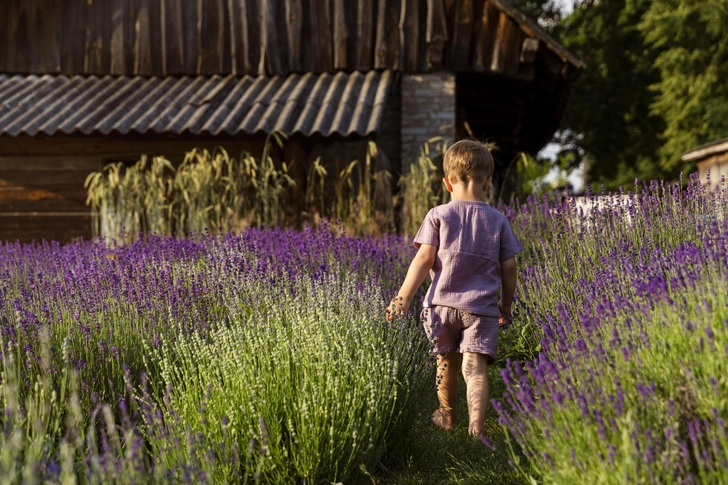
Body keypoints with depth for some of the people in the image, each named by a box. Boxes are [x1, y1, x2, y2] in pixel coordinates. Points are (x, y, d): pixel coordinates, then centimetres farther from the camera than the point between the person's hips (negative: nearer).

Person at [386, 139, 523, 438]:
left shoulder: (438, 216, -1)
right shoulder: (498, 221, 4)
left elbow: (425, 259, -7)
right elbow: (509, 267, 5)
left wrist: (403, 298, -6)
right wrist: (507, 305, 18)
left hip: (443, 303, 1)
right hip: (481, 307, 0)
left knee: (447, 362, 18)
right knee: (475, 367, -7)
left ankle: (448, 417, 38)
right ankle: (477, 428, -22)